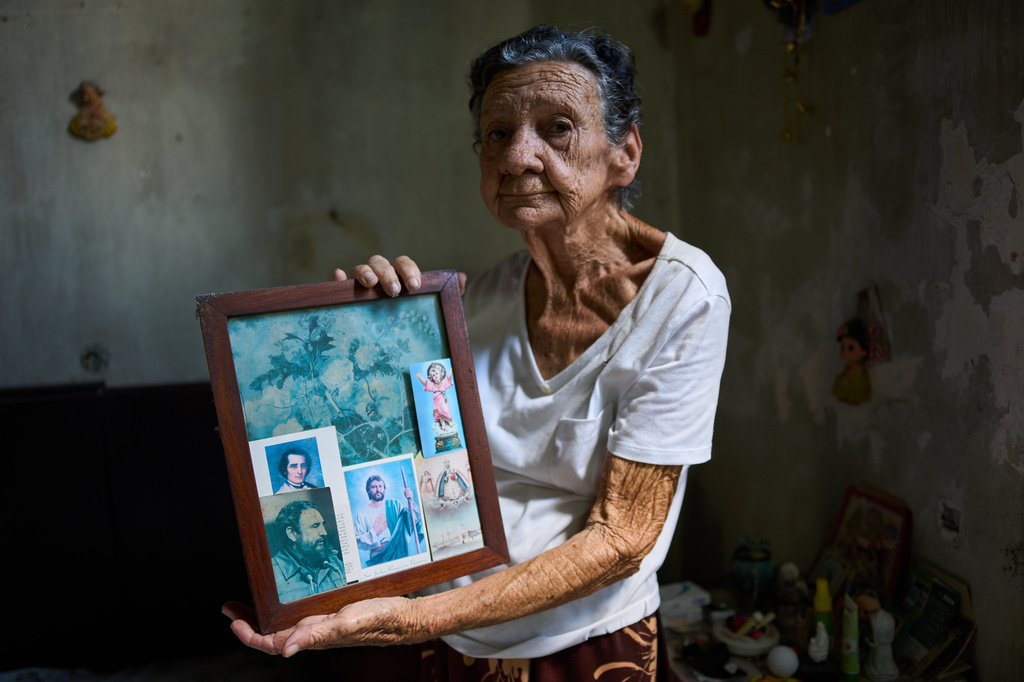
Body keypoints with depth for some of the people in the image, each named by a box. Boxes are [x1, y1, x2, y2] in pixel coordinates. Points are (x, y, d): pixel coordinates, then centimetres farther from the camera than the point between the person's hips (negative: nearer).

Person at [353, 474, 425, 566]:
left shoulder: (394, 505, 14)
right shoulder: (361, 514, 8)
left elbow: (412, 521, 1)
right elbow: (358, 542, 4)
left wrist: (410, 502, -11)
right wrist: (374, 532, -7)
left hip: (399, 552, 2)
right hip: (378, 557, -1)